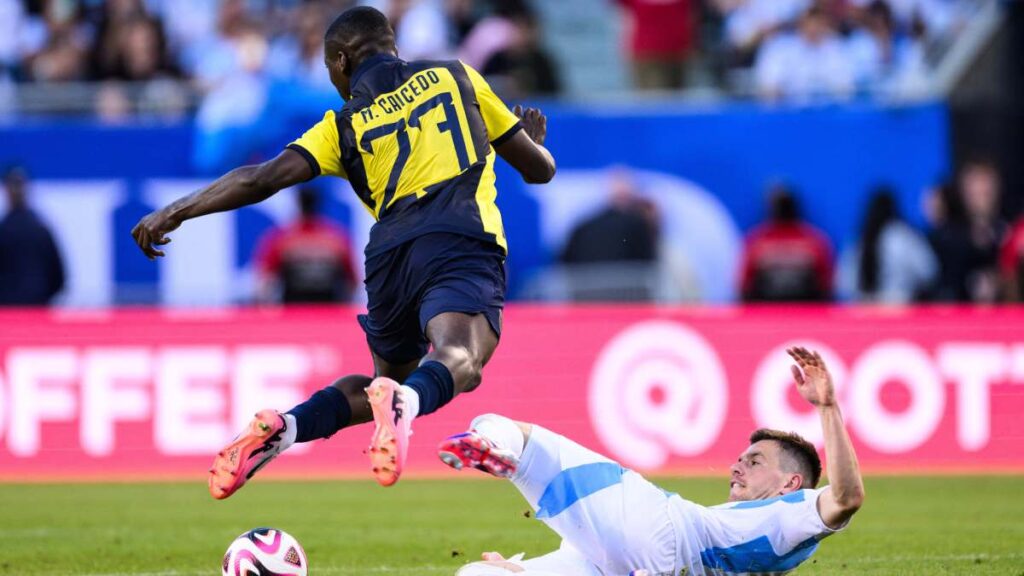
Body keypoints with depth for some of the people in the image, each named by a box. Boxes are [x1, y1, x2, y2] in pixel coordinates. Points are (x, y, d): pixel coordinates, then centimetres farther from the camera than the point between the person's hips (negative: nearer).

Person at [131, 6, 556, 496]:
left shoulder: (344, 126, 19)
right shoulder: (456, 76, 22)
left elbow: (263, 179, 6)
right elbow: (539, 168, 26)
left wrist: (175, 212, 15)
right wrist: (534, 138, 50)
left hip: (391, 253, 3)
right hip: (462, 244, -3)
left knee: (390, 378, 24)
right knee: (457, 361, -26)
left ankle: (280, 429, 2)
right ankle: (405, 401, -60)